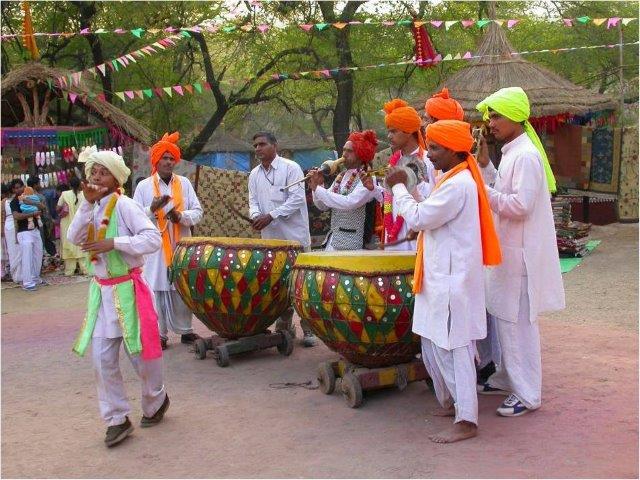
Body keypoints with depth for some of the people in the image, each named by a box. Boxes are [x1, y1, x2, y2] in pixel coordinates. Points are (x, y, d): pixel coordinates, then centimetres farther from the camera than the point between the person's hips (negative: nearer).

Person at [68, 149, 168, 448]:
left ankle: (155, 401, 34)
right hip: (100, 291, 6)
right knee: (102, 359, 2)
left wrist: (114, 243, -25)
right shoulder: (90, 208, 8)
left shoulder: (124, 205, -12)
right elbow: (74, 239, -8)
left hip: (127, 289, -6)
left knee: (140, 352, 7)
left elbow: (154, 239, -20)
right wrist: (88, 204, -15)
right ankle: (117, 419, 15)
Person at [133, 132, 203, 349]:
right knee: (157, 290, 0)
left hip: (181, 247, 2)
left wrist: (182, 216, -13)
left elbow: (198, 212, 6)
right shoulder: (143, 186, 2)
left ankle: (185, 329, 19)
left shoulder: (184, 183, 8)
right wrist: (152, 209, -18)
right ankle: (159, 334, 9)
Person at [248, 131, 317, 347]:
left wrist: (270, 216, -20)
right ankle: (284, 327, 21)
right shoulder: (254, 175, 13)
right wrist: (256, 215, -12)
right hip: (271, 238, 6)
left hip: (295, 237, -6)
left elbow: (297, 199, -14)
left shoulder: (291, 168, -6)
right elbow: (253, 201, 12)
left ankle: (308, 329, 6)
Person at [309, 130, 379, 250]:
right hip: (332, 240, 7)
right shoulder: (341, 177, 12)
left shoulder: (366, 180, -9)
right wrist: (317, 185, -3)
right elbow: (323, 206, 15)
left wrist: (318, 189, -18)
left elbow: (350, 203, -24)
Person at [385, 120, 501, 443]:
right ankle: (450, 401, 32)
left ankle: (466, 421, 0)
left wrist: (399, 187, -7)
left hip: (452, 280, -11)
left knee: (451, 348, -7)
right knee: (433, 344, 19)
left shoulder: (457, 185, -18)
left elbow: (418, 218, -18)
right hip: (442, 276, 11)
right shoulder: (454, 179, 15)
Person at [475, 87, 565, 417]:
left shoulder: (526, 156, -18)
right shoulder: (511, 153, 13)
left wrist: (483, 192, -20)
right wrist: (485, 164, 9)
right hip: (508, 252, 10)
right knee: (503, 317, 18)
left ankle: (528, 394, 6)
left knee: (518, 322, -3)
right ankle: (507, 378, 32)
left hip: (521, 255, -10)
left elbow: (521, 205, -24)